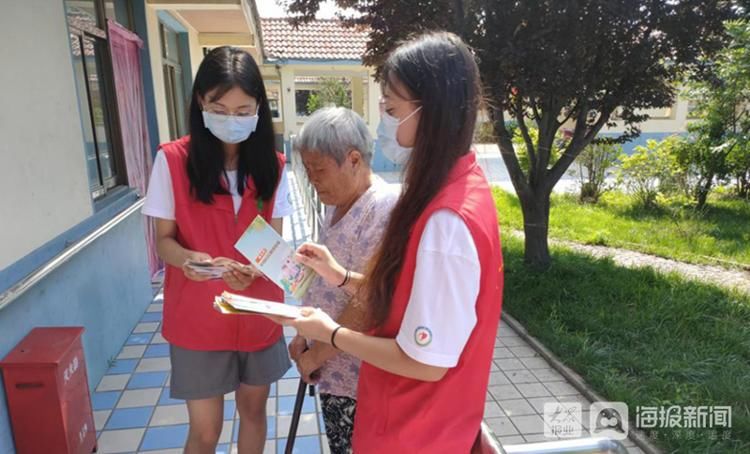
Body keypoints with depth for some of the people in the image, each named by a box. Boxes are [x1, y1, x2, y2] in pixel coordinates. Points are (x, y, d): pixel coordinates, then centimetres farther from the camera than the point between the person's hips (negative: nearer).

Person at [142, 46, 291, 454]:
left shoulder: (272, 164, -3)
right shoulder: (173, 160, -10)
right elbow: (164, 239, -6)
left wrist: (253, 269, -24)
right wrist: (187, 259, -29)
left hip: (258, 313, 3)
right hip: (198, 318, -2)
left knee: (253, 408, 21)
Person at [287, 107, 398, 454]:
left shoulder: (382, 210, -24)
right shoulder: (338, 204, 7)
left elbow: (366, 306, -24)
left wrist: (316, 354, -14)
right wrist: (304, 336, 10)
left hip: (357, 376, -8)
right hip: (332, 367, 8)